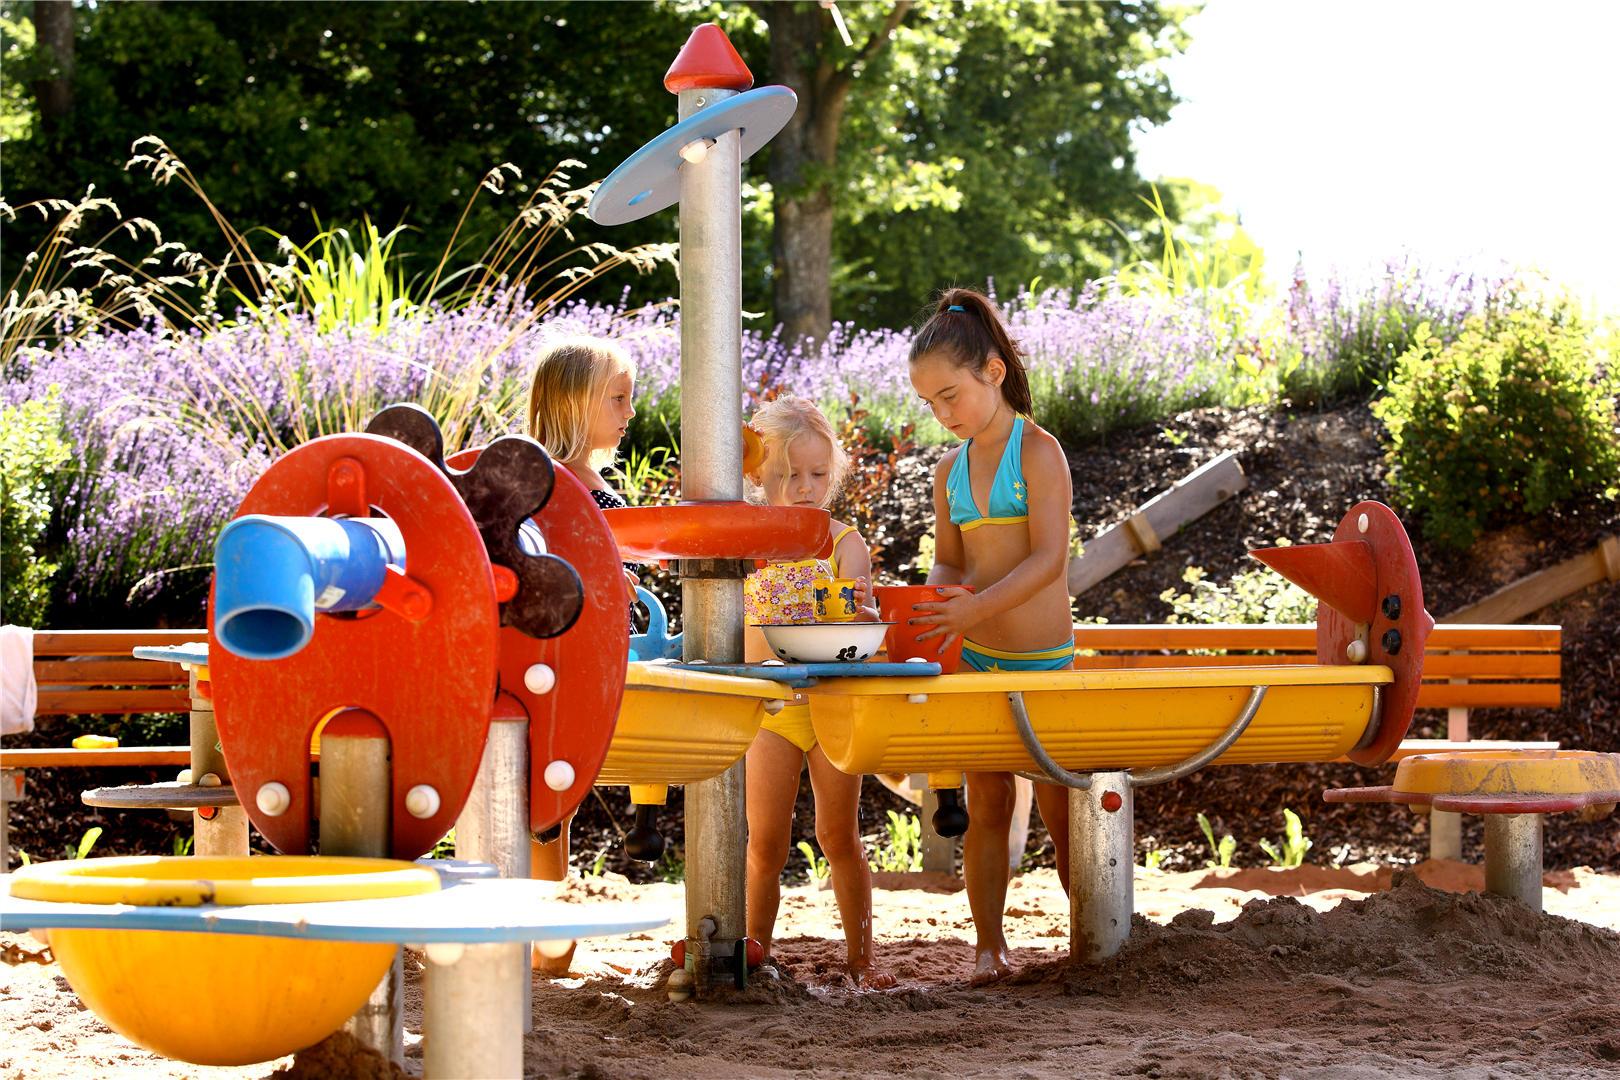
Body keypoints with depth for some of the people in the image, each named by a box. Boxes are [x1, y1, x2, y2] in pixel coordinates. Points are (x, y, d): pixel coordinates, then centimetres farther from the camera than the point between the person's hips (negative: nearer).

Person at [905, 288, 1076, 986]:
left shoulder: (1038, 452, -9)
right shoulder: (951, 469, 9)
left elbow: (1049, 557, -17)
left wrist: (980, 606, -29)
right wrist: (937, 604, -9)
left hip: (1042, 659, -5)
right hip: (978, 658, 5)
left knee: (1061, 811, 0)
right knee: (985, 807, 4)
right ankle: (988, 945, 10)